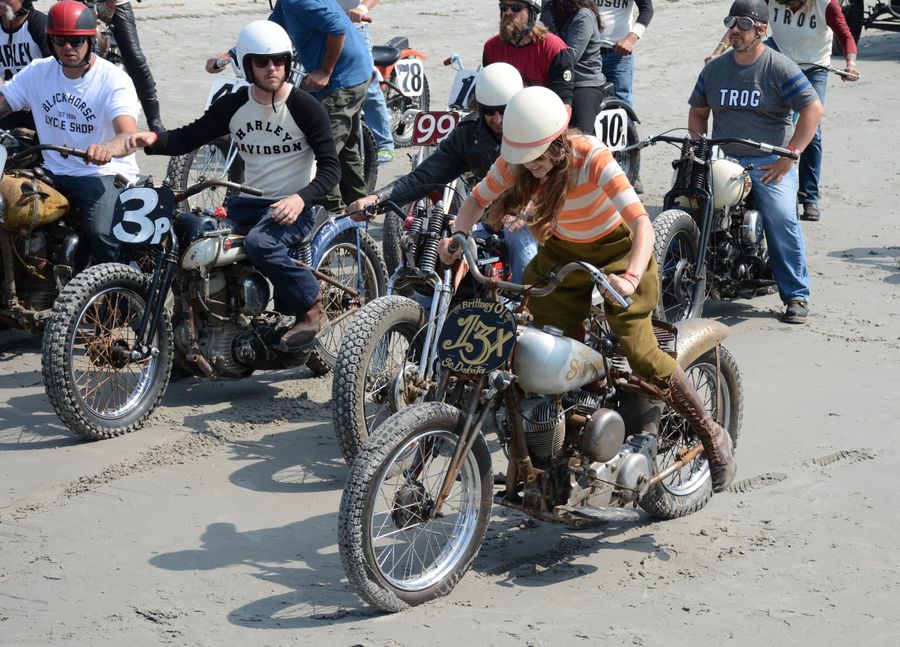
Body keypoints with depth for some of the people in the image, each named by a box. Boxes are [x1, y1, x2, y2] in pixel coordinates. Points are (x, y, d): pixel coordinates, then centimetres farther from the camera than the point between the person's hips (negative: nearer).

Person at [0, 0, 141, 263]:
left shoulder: (115, 80, -12)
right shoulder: (37, 72, 5)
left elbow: (129, 135, -26)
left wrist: (109, 148, -50)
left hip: (104, 173, -5)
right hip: (53, 171, 5)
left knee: (101, 232, -31)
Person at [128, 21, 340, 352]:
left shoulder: (305, 107, -9)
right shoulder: (233, 106, 5)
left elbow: (330, 165, -11)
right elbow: (191, 137, 4)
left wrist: (301, 198, -29)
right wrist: (154, 139, -18)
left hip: (293, 206, -6)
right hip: (250, 201, 6)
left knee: (259, 243, -35)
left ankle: (313, 309, -18)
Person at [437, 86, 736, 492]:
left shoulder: (592, 158, -31)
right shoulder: (516, 160, -16)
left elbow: (641, 222, -37)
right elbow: (477, 200, -1)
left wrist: (632, 276, -54)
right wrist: (458, 237, -23)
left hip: (616, 250, -5)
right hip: (561, 253, 5)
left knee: (640, 353, -15)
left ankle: (712, 436, 2)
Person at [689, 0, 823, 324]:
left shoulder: (780, 68, -3)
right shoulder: (714, 68, 12)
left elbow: (813, 109, -7)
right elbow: (698, 111, 22)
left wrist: (790, 155, -13)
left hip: (769, 163, -4)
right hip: (721, 159, 4)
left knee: (782, 220, -24)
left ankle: (796, 295, -14)